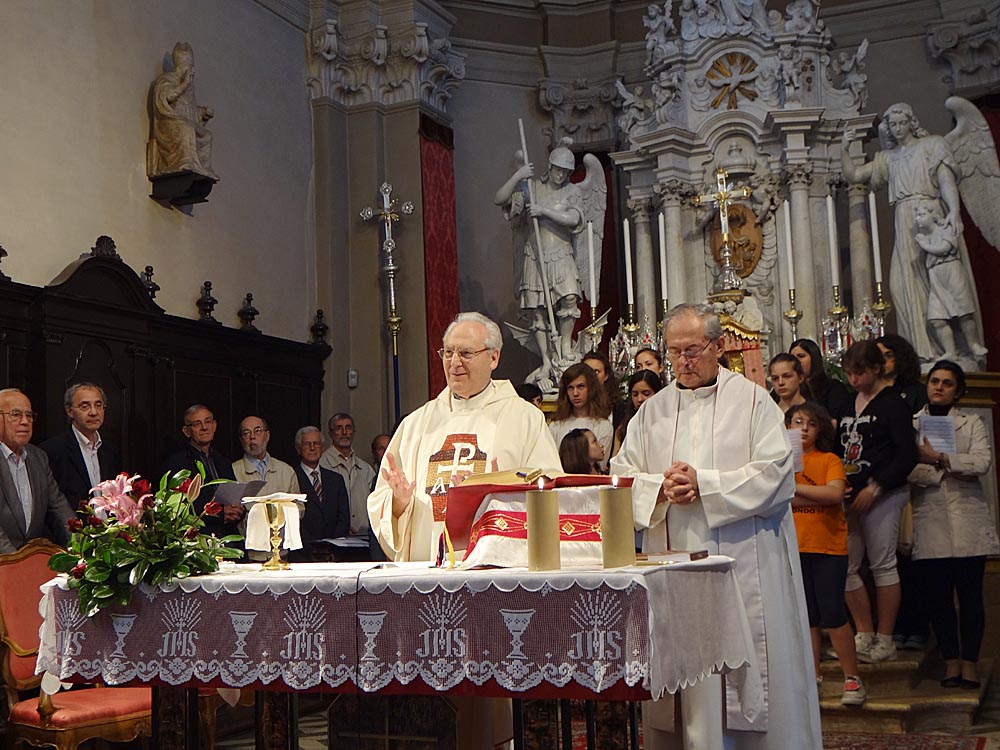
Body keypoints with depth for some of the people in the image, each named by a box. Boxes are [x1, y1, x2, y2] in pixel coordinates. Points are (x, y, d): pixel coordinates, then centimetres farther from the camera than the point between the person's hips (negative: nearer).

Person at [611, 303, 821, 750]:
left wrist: (703, 484, -15)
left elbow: (775, 475, -9)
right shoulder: (652, 411, 13)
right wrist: (661, 488, -12)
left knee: (749, 674, 0)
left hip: (744, 566, -3)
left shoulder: (752, 400, 1)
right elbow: (622, 477, 8)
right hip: (675, 567, 3)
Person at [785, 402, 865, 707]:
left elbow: (835, 493, -16)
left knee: (832, 613, -7)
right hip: (794, 547, 3)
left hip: (829, 547, -3)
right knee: (806, 616, 9)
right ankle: (812, 678, 19)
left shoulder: (830, 460, 2)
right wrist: (820, 496, -13)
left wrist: (792, 486, -14)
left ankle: (852, 678, 6)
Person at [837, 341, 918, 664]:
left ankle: (885, 640, 7)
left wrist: (874, 489, -15)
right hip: (850, 497, 7)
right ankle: (864, 634, 14)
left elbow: (907, 455, -11)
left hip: (883, 495, -7)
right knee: (845, 565, 4)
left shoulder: (893, 404, -6)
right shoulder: (847, 402, 14)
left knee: (882, 564, -2)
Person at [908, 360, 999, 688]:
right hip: (929, 521, 1)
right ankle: (950, 661, 9)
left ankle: (969, 662, 6)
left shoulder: (971, 423, 11)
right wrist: (938, 474, -14)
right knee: (937, 595, 0)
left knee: (970, 593, -1)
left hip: (967, 521, -1)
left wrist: (939, 457, -13)